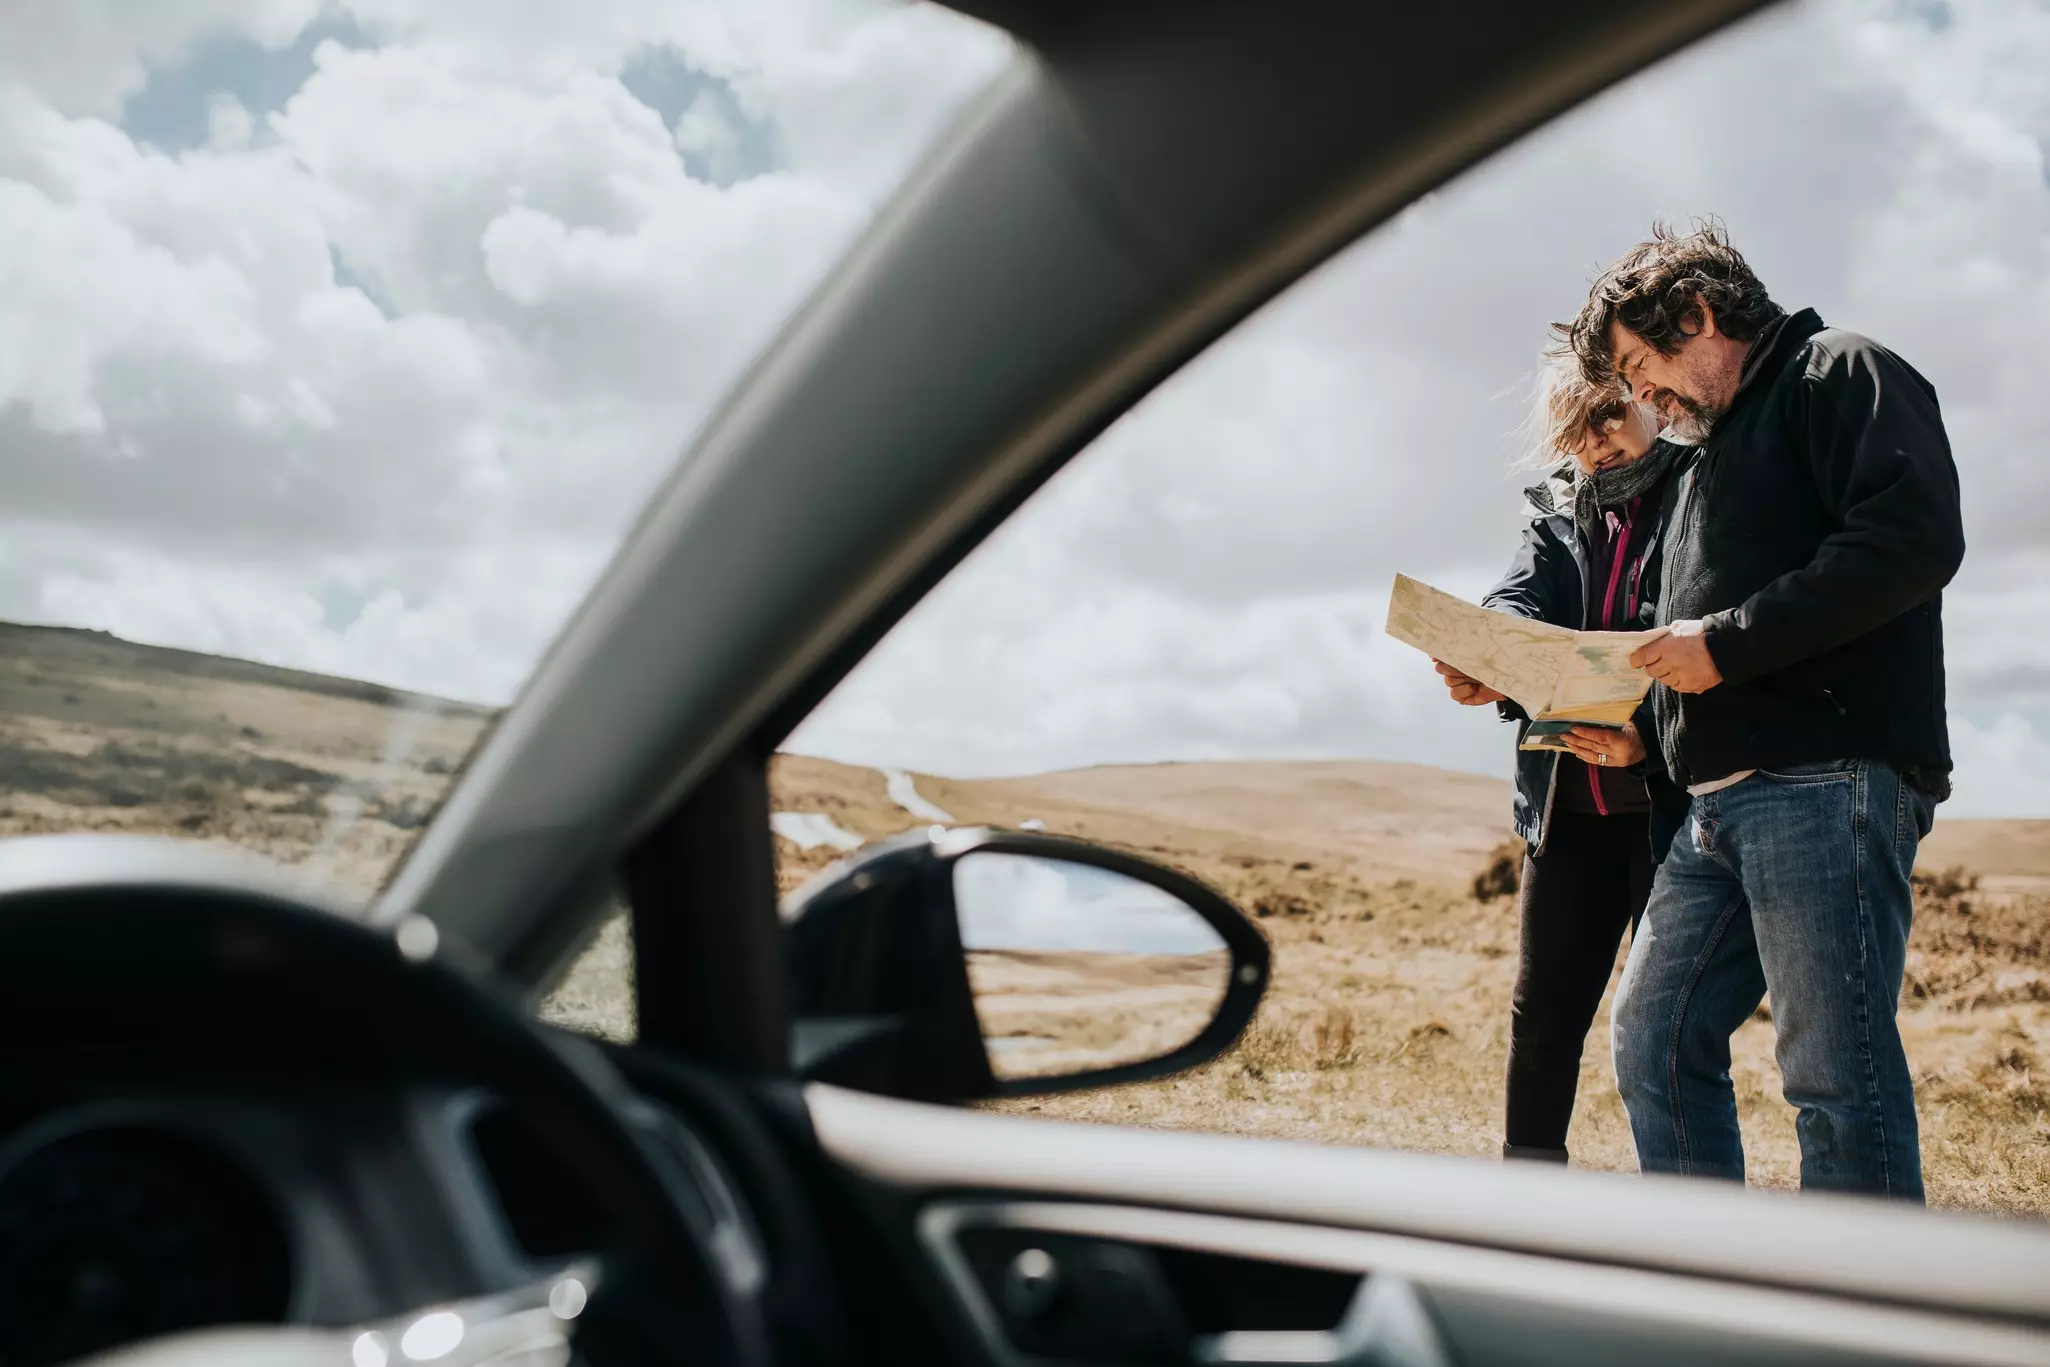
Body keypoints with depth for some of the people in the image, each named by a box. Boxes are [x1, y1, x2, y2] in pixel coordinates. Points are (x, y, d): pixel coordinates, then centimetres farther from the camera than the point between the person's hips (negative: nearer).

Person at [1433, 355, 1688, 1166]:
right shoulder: (1557, 512, 14)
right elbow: (1520, 598, -4)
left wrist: (1650, 739, -27)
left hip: (1671, 798, -4)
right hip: (1565, 804, 5)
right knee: (1544, 1009, 7)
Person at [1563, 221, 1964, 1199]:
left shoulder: (1840, 374, 3)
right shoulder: (1714, 455, 29)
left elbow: (1915, 538, -15)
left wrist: (1728, 639, -15)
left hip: (1828, 778, -9)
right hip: (1716, 804, 9)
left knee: (1835, 1071, -8)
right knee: (1655, 1041, 7)